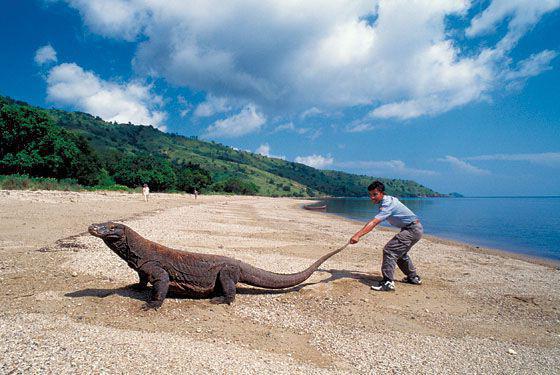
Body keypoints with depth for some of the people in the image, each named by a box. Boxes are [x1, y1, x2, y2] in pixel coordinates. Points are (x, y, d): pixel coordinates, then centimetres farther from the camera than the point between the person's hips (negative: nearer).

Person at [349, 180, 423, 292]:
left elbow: (373, 223, -37)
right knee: (399, 253, 23)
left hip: (412, 229, -11)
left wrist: (357, 235, -44)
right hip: (416, 229, 11)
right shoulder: (388, 199, 6)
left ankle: (388, 283, -19)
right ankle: (414, 278, 37)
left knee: (389, 250, -18)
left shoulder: (388, 204, -25)